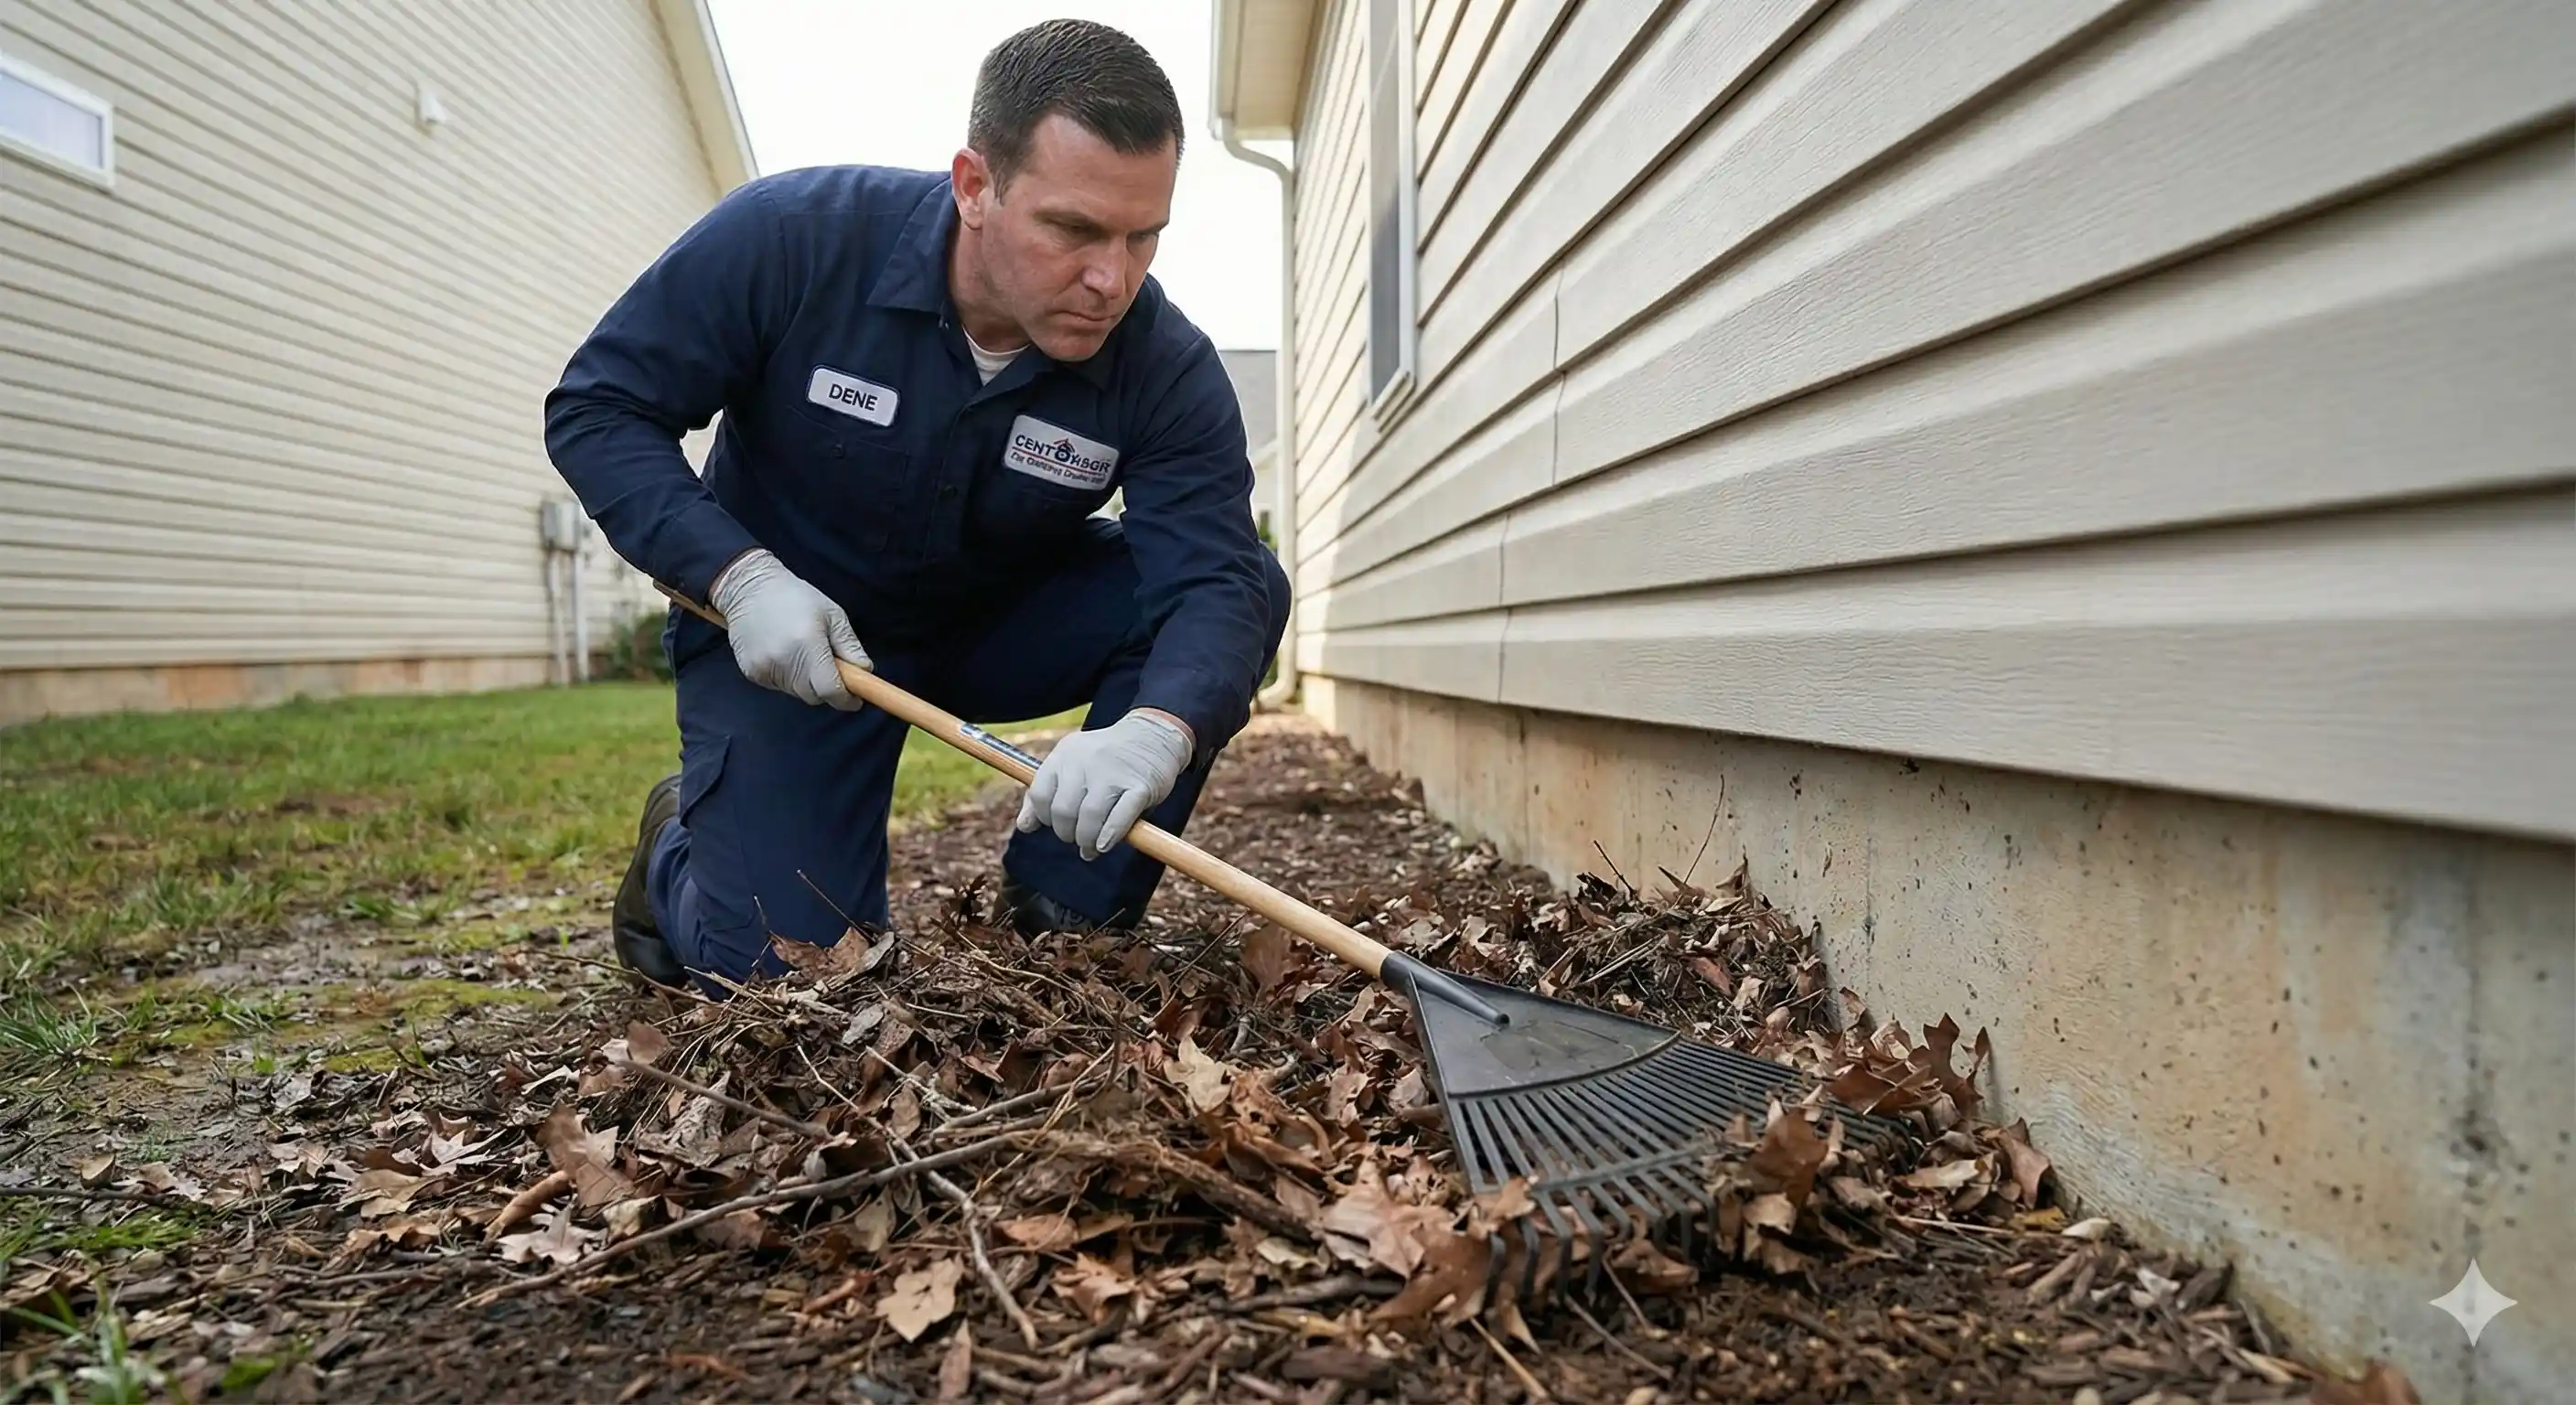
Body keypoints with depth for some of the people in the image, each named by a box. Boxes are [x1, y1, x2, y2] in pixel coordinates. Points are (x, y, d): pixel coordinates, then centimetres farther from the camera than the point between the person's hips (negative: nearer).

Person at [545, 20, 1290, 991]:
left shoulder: (1167, 367, -22)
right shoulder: (793, 234, -24)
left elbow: (1218, 576, -33)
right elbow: (596, 408, -15)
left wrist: (1156, 731, -56)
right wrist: (741, 578, -30)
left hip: (1003, 624, 3)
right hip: (780, 631, -2)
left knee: (1252, 588, -22)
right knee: (785, 973, -12)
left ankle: (1065, 934, -10)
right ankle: (680, 846, 26)